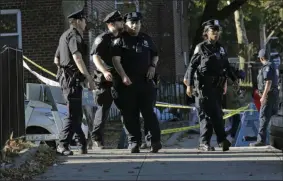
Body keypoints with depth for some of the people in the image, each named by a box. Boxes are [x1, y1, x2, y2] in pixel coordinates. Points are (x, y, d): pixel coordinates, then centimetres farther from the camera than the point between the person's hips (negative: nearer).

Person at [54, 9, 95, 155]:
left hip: (65, 77, 10)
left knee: (76, 113, 14)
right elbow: (77, 58, -25)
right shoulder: (74, 35, -11)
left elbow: (56, 60, 26)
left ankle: (82, 143, 21)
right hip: (72, 78, -10)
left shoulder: (65, 36, 20)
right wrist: (89, 78, -27)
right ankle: (63, 144, -11)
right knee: (73, 114, -10)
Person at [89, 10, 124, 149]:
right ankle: (97, 139, 7)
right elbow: (95, 57, -18)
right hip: (105, 80, -6)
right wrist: (104, 71, -32)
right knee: (103, 109, -2)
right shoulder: (102, 39, -8)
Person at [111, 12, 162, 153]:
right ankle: (134, 143, 8)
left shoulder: (146, 39, 15)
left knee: (148, 112, 0)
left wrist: (152, 66, 5)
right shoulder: (121, 39, 1)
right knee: (130, 114, 1)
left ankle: (155, 140, 5)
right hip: (127, 82, -2)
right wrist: (123, 76, -20)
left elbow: (155, 55, 26)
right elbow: (116, 59, -9)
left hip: (145, 81, 2)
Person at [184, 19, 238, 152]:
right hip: (204, 86, -5)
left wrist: (234, 79, 19)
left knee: (218, 113, 13)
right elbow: (192, 66, -8)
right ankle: (204, 143, -1)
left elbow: (227, 66, 22)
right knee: (206, 114, -6)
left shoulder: (220, 49, 13)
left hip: (217, 86, 6)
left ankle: (222, 139, 22)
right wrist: (189, 85, -15)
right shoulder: (201, 48, -4)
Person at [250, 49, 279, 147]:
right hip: (274, 94, 10)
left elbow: (268, 82, -23)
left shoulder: (267, 67, -16)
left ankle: (261, 140, -14)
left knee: (264, 117, -11)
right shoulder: (273, 65, 14)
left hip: (268, 95, -10)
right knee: (274, 115, 19)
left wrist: (263, 96, -24)